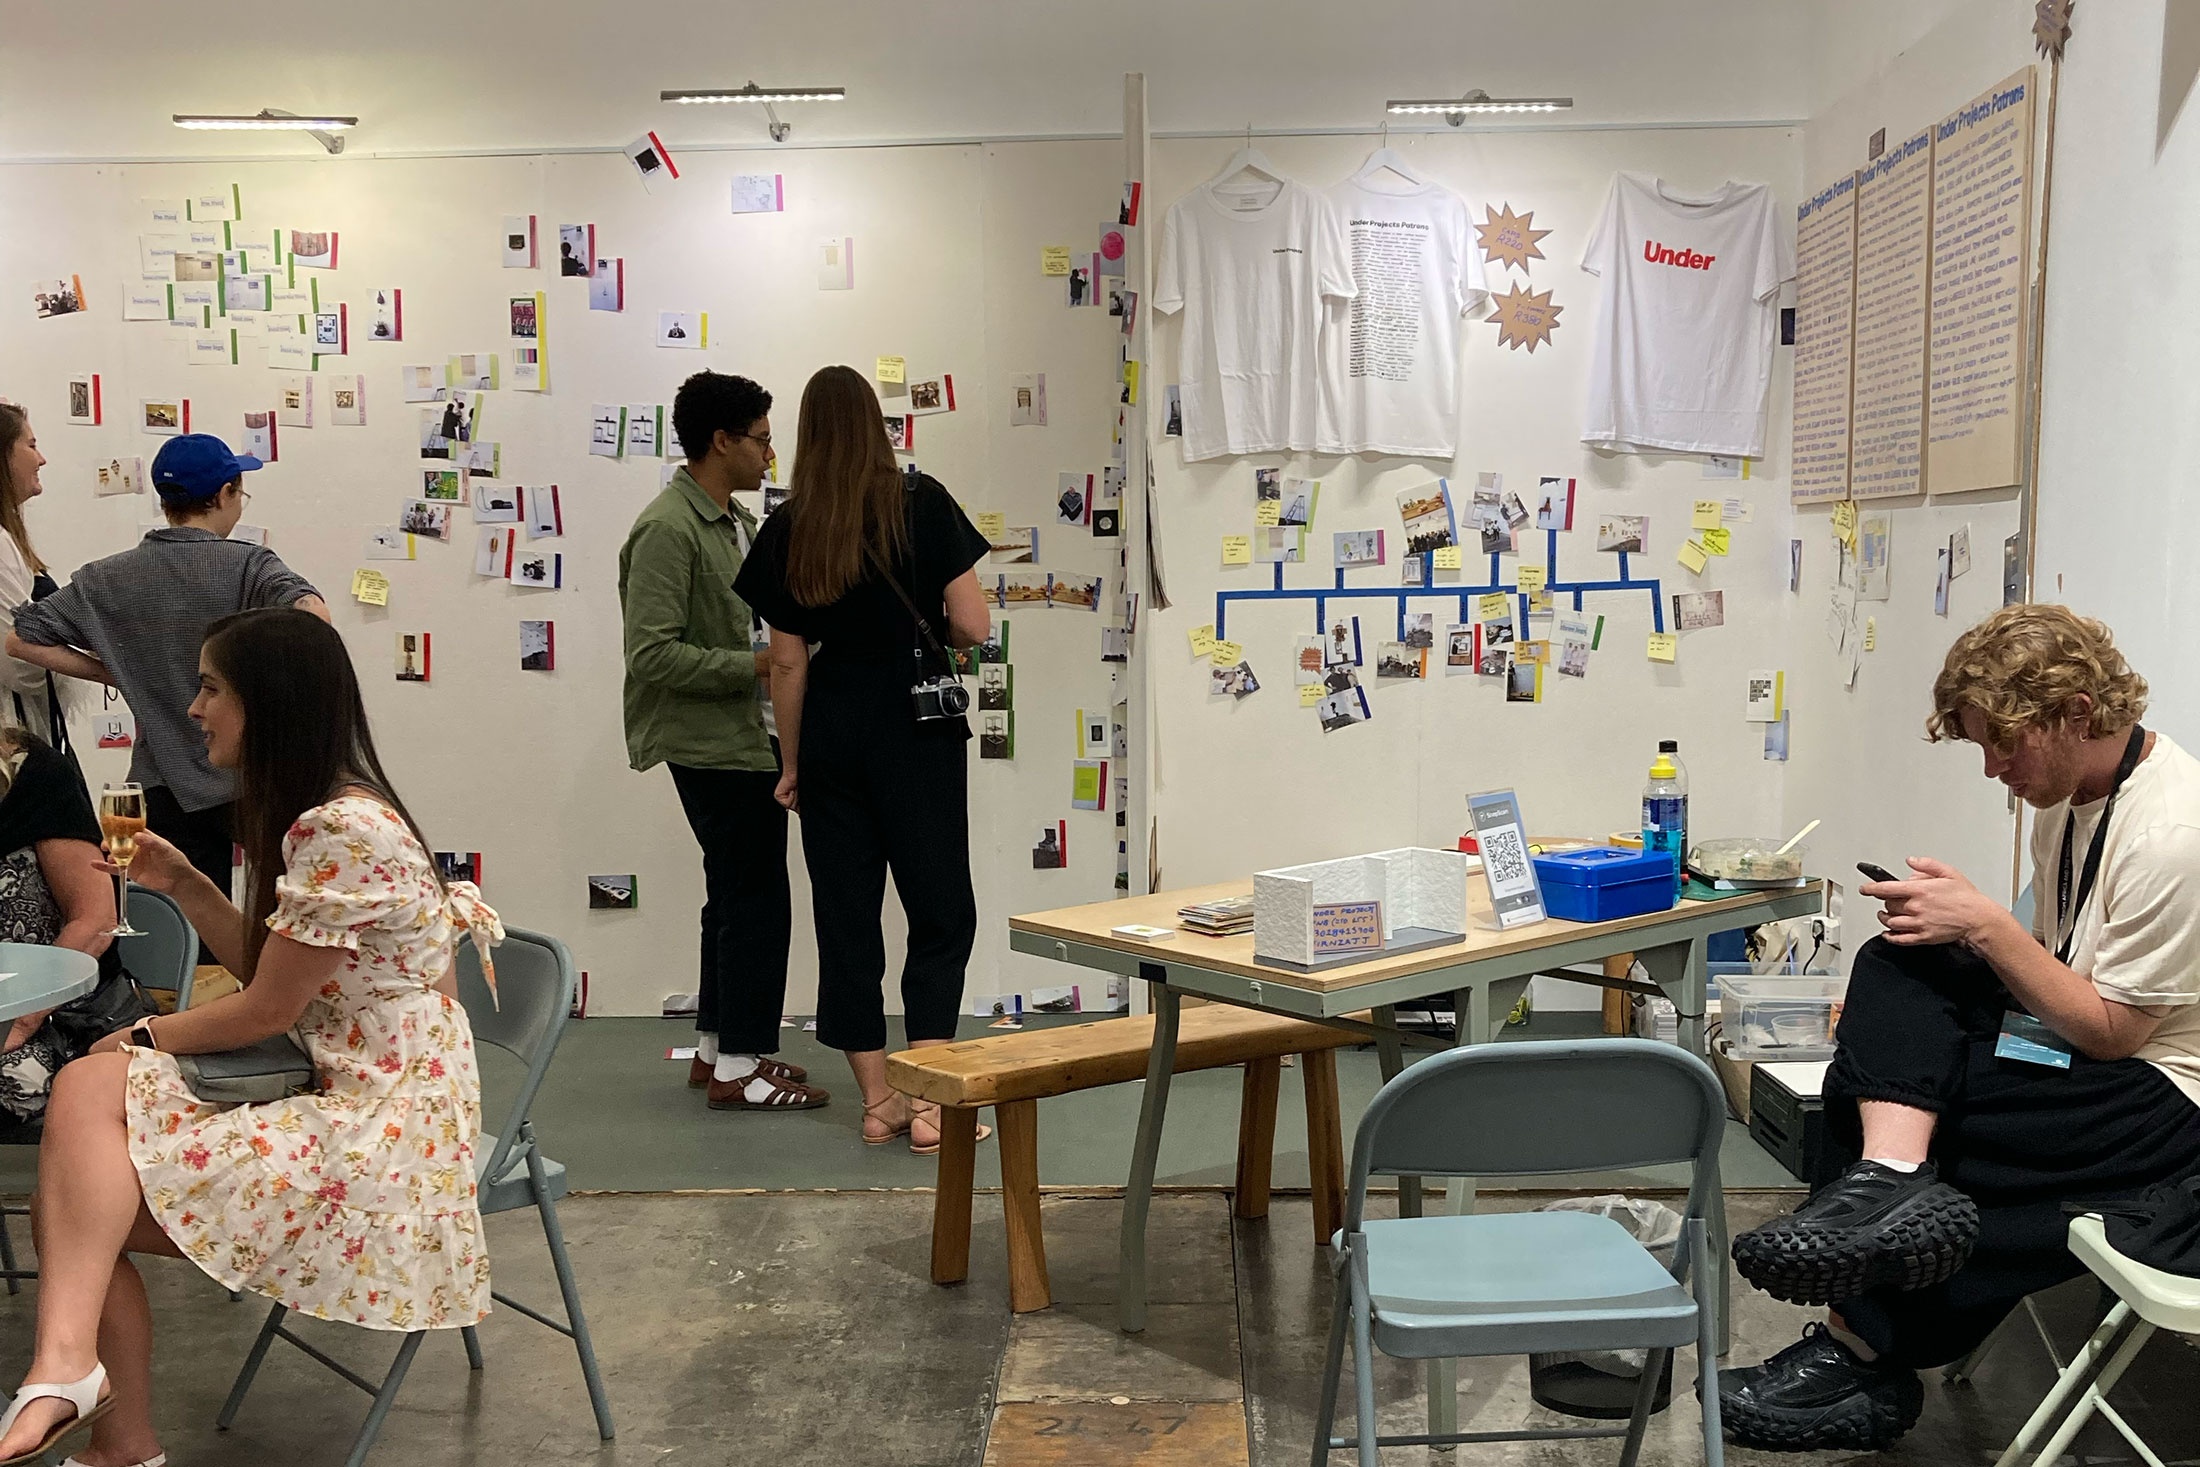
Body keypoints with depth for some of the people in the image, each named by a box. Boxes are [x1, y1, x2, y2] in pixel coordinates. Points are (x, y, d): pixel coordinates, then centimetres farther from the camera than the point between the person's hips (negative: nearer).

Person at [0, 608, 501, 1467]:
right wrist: (181, 883, 11)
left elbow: (266, 1010, -13)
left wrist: (141, 1038, 3)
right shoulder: (315, 818, 13)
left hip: (384, 1125, -10)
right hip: (343, 1098, 10)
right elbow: (266, 964, 21)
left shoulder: (343, 832, -19)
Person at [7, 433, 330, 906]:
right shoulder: (249, 565, -8)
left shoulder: (110, 578, 4)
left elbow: (21, 639, 5)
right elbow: (313, 616, -28)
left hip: (163, 792, 3)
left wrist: (114, 673, 8)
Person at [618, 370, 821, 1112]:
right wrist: (757, 667, -21)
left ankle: (717, 1047, 27)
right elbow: (652, 654, -23)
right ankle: (738, 1067, 5)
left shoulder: (735, 520, 13)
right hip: (712, 744, -10)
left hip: (744, 735, 10)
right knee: (756, 898, -5)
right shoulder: (667, 530, -18)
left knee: (738, 895, 16)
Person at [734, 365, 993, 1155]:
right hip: (918, 732, -3)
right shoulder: (922, 504, -6)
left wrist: (791, 763, 14)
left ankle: (878, 1101, 16)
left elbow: (788, 661, 4)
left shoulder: (787, 531, 1)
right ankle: (931, 1102, 0)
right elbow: (972, 626, -8)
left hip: (831, 734, 3)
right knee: (941, 911, 6)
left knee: (845, 914, 11)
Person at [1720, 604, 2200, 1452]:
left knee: (1872, 1106, -24)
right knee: (1895, 963, -12)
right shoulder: (2069, 798, 7)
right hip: (2086, 1027, 9)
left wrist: (1986, 926, -21)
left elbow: (2110, 1031, -19)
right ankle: (1887, 1181, -33)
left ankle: (1864, 1353, -5)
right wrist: (1964, 926, -6)